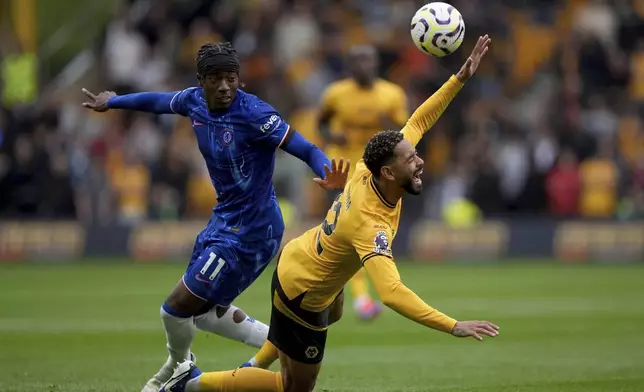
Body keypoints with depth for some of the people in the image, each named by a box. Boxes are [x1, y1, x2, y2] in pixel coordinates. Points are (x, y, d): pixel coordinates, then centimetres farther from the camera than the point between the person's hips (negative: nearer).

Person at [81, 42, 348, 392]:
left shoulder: (253, 113, -24)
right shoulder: (194, 101, -2)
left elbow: (307, 150, -27)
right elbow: (159, 101, 20)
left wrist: (329, 176, -50)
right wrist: (112, 102, 37)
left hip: (249, 232, -8)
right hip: (223, 221, 8)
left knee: (176, 309, 0)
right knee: (204, 310, 18)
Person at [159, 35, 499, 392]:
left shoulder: (367, 172, -17)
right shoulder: (370, 226, -39)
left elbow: (419, 121, -4)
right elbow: (392, 293, -51)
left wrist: (460, 78, -10)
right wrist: (453, 326, -55)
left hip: (296, 256, 9)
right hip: (302, 292, -9)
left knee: (332, 314, 40)